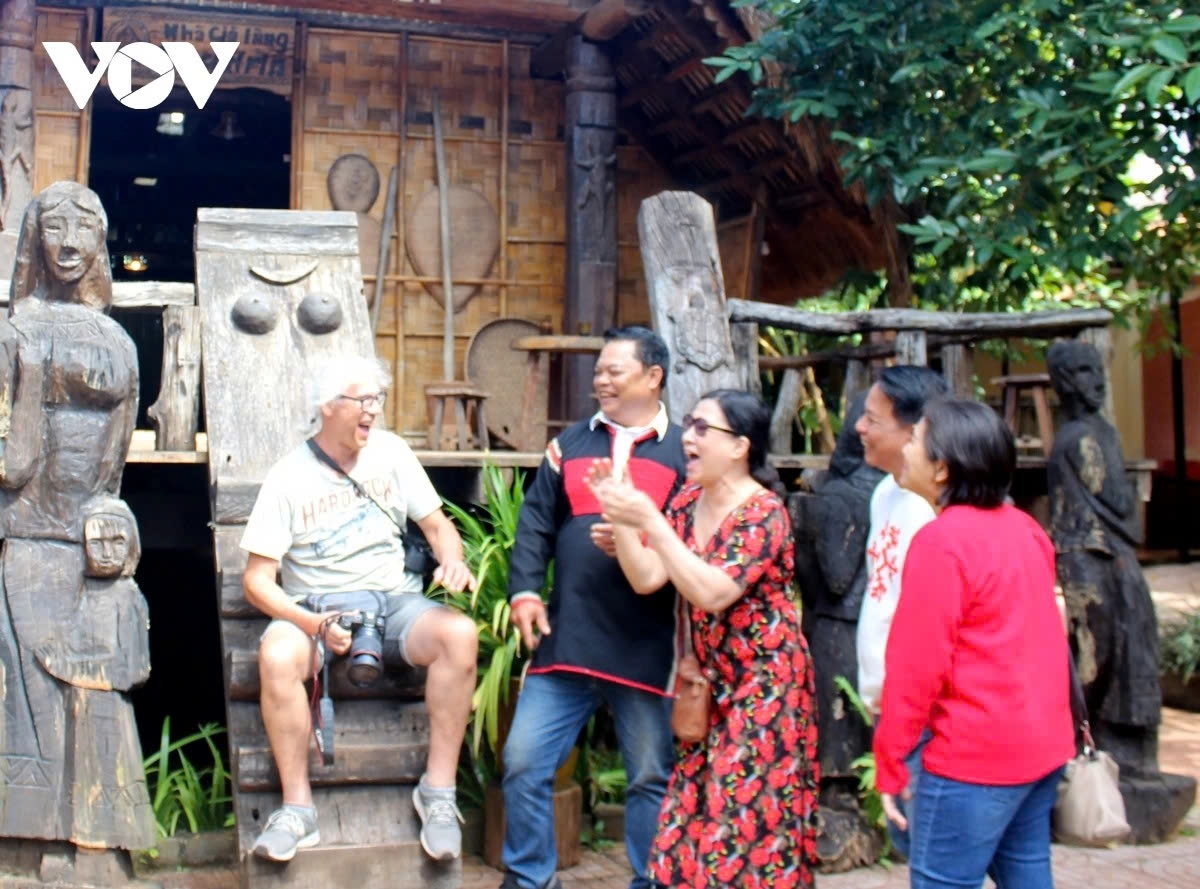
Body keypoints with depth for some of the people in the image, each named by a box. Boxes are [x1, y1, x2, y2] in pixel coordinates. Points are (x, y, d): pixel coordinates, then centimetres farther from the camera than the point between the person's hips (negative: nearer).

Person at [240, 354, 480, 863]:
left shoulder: (390, 452, 4)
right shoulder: (289, 478, -5)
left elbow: (436, 525, 10)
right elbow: (257, 580, -7)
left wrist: (453, 559, -14)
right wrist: (315, 625, -23)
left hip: (392, 600, 2)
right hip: (313, 607, -2)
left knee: (459, 634, -28)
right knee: (277, 657, -35)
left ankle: (437, 791, -18)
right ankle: (297, 809, -20)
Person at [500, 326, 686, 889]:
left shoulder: (682, 451, 3)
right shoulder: (573, 441, 14)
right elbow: (536, 521, 10)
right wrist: (525, 589, -3)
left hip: (644, 647, -3)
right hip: (565, 639, 3)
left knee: (652, 777, 7)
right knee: (524, 763, 5)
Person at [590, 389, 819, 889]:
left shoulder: (764, 514, -15)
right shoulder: (688, 500, 6)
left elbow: (712, 592, -28)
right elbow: (646, 578, -1)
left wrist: (648, 521, -30)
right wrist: (617, 515, -12)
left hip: (763, 687, -7)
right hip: (712, 684, 7)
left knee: (750, 817, -4)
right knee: (696, 813, 7)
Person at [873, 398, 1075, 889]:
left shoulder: (941, 541, -17)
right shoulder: (1024, 527, 8)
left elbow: (917, 666, -18)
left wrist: (889, 766, -11)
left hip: (976, 758, -9)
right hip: (1045, 744, 9)